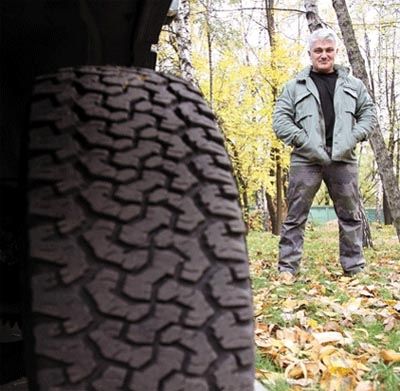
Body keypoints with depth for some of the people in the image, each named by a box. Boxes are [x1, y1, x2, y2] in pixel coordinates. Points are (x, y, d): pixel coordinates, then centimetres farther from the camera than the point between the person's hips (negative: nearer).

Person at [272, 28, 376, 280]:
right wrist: (303, 140, -9)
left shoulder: (353, 84, 16)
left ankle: (354, 267, 18)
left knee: (351, 215, 7)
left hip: (343, 158, 2)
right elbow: (280, 120, 3)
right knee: (295, 216, 0)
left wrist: (353, 137, -2)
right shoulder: (295, 86, 9)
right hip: (306, 159, -2)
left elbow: (369, 113, 16)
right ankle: (287, 267, 6)